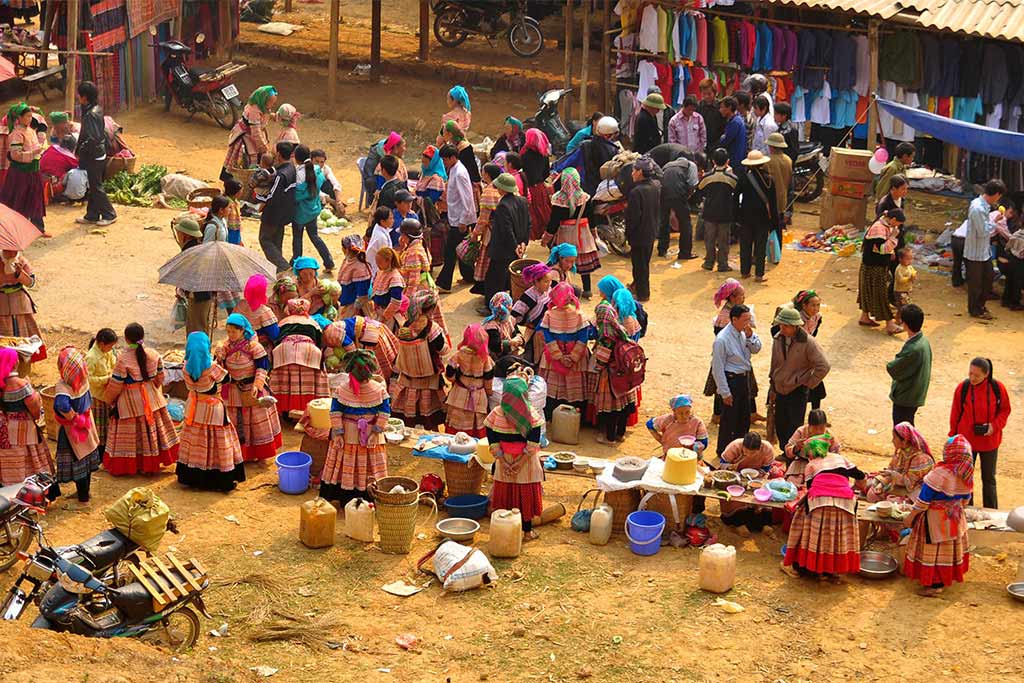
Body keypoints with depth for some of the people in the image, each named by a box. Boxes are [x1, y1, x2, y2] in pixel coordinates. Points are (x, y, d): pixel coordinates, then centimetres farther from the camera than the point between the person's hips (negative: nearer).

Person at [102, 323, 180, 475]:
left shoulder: (123, 358, -21)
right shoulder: (154, 355, -7)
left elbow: (115, 384, -15)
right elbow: (160, 377, 5)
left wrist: (108, 399, 2)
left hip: (130, 401, -5)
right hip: (151, 398, 5)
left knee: (130, 433, 6)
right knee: (151, 431, 17)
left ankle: (123, 466, 15)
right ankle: (150, 464, 27)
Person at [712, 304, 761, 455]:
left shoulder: (744, 332, -1)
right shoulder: (722, 339, -23)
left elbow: (756, 349, 10)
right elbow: (717, 367, -19)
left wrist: (750, 336, -11)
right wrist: (725, 392, -17)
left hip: (744, 378, 8)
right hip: (731, 379, -8)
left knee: (744, 417, 19)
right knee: (729, 419, 2)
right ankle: (724, 452, 17)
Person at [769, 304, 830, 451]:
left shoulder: (808, 342, -17)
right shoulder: (778, 339, 0)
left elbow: (823, 367, -16)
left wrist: (809, 384, -11)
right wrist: (773, 384, 17)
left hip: (797, 391, -6)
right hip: (780, 390, 6)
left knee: (794, 428, -4)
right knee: (780, 426, 11)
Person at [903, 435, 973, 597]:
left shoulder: (940, 473, -27)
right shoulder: (967, 475, -5)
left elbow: (923, 500, -21)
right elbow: (965, 499, 10)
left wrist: (911, 517, -11)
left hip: (935, 519, -7)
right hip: (955, 518, 7)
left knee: (933, 551, 5)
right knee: (950, 548, 19)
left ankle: (935, 584, 11)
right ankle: (946, 578, 32)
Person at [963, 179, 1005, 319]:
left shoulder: (984, 206, 3)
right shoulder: (977, 209, -28)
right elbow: (982, 232, -26)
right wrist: (994, 221, -16)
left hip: (985, 251, 9)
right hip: (975, 253, -9)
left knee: (988, 279, 19)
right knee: (975, 282, 8)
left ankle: (980, 305, 35)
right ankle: (975, 310, 23)